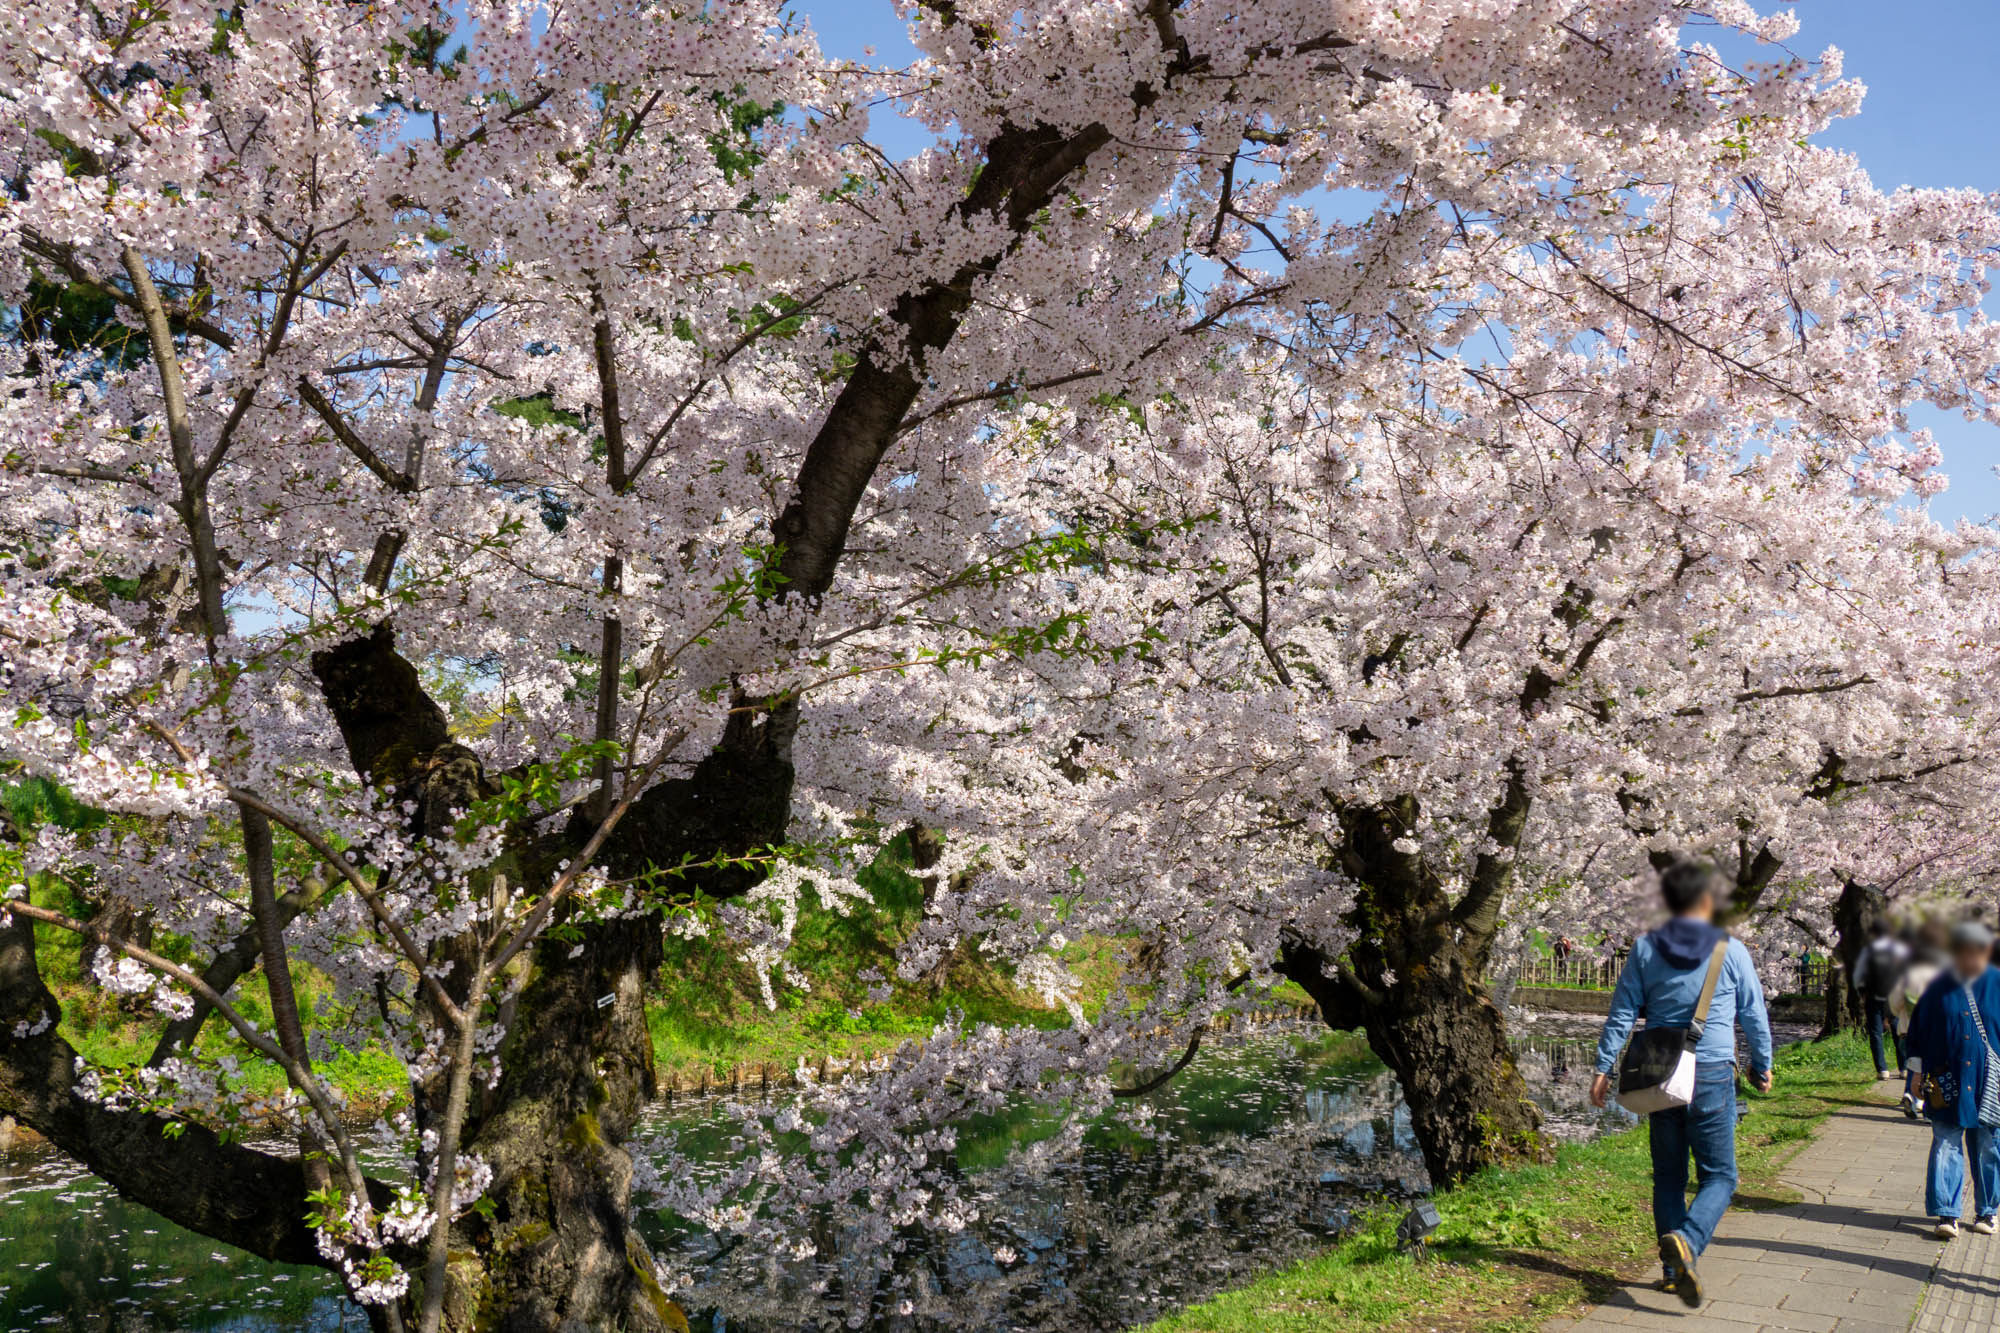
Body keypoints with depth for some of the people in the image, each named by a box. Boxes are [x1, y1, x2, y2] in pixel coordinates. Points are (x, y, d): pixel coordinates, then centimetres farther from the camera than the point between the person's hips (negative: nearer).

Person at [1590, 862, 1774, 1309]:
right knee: (1719, 1174, 3)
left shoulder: (1646, 950, 2)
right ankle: (1686, 1240, -22)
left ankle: (1673, 1268, 14)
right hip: (1713, 1076, -3)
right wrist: (1762, 1066, 23)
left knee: (1668, 1176, 13)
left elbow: (1621, 1013, 1)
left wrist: (1603, 1067, 5)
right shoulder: (1731, 951, -2)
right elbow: (1754, 1015, 8)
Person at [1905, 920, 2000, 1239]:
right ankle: (1947, 1214, -1)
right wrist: (1919, 1071, 5)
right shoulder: (1939, 988, 1)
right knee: (1945, 1145, -4)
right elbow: (1918, 1031, 8)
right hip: (1948, 1083, 0)